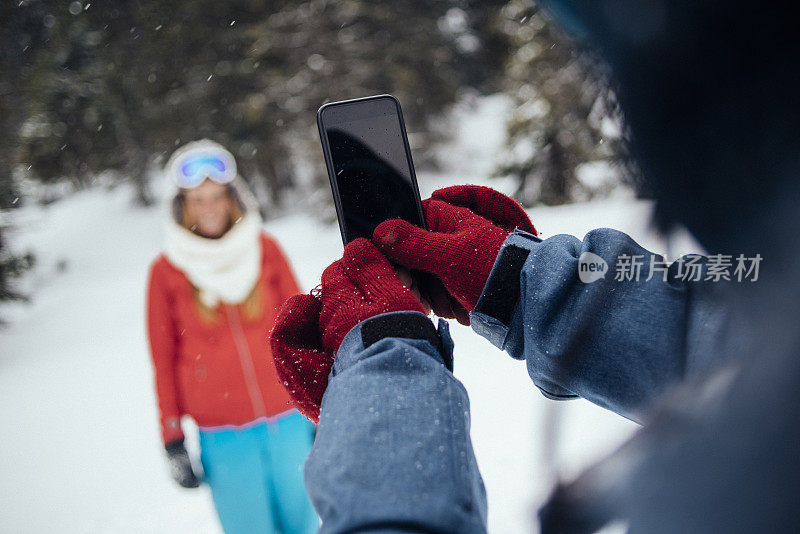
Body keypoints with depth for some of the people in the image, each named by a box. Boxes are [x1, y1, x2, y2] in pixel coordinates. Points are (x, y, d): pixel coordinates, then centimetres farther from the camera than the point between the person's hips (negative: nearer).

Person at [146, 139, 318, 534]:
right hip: (222, 434, -1)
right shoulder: (167, 271, -2)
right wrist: (172, 439, 5)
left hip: (287, 419, 1)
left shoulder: (264, 249, 1)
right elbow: (163, 358, 5)